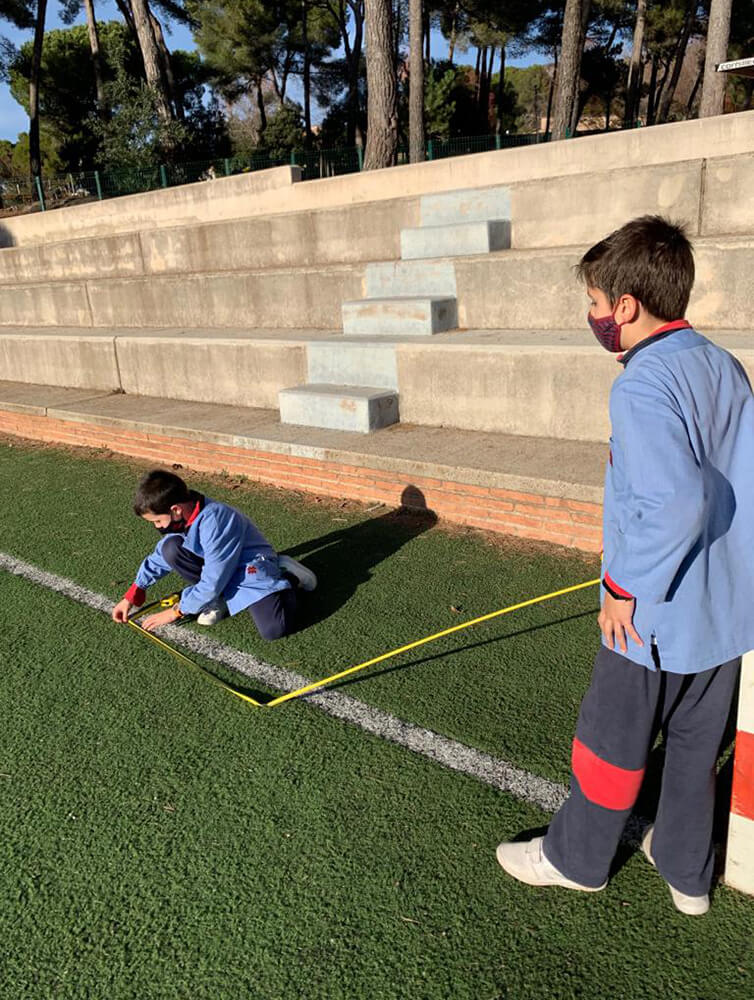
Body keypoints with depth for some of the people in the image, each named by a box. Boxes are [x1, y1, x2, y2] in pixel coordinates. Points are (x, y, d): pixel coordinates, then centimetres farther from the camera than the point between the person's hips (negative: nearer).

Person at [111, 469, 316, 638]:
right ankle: (219, 599, 1)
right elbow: (161, 556, 10)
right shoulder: (181, 517, -7)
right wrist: (132, 595, 5)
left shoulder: (215, 523, -32)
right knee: (170, 548, -14)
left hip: (251, 569, -7)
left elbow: (211, 583, -26)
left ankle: (289, 578, 3)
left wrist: (176, 611, -13)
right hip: (215, 566, 7)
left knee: (274, 630, -27)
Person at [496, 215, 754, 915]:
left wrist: (624, 585, -20)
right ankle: (686, 870, 41)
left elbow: (672, 503, -34)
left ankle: (575, 858, 35)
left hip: (656, 613, -8)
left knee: (611, 740, 13)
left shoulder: (642, 385, -23)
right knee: (695, 742, 22)